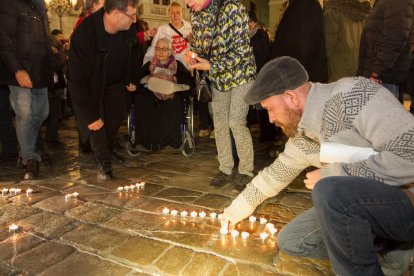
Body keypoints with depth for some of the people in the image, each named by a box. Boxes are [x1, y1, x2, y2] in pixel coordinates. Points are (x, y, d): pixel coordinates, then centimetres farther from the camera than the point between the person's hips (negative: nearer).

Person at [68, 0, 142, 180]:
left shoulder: (128, 30, -21)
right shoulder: (84, 34, -37)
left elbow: (134, 51, 5)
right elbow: (78, 80, -34)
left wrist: (132, 79, 5)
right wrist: (91, 116, -32)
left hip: (116, 84, 5)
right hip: (91, 87, -5)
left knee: (117, 117, 9)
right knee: (97, 122, -11)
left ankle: (109, 150, 34)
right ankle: (103, 162, 8)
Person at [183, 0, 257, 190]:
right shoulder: (196, 15, 2)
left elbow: (242, 50, -21)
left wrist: (211, 66, -26)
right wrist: (194, 57, -11)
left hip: (240, 73, -6)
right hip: (217, 77, 6)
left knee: (236, 122, -12)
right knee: (219, 123, 5)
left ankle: (246, 172, 5)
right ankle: (226, 170, 17)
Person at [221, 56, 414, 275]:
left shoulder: (352, 95, -24)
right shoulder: (301, 131, 2)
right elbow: (278, 171, 14)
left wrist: (331, 174, -22)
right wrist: (238, 208, 20)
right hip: (368, 205, 8)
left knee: (329, 191, -35)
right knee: (290, 241, 8)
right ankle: (388, 247, 7)